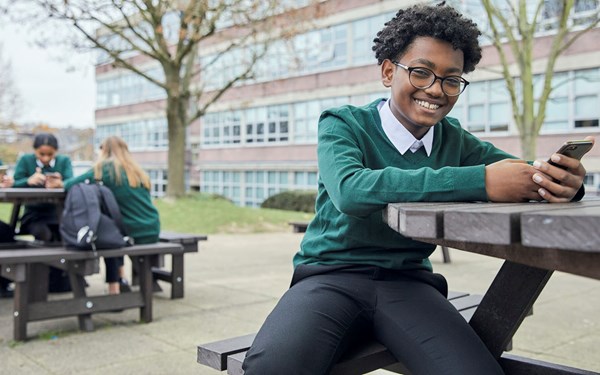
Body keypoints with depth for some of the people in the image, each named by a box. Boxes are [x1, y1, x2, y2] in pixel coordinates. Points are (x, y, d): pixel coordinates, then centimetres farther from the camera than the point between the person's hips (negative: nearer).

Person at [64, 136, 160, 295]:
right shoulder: (137, 171, 15)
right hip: (152, 232, 6)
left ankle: (114, 288, 22)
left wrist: (63, 183, 20)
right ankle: (121, 279, 31)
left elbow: (71, 185, -3)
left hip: (133, 233, -6)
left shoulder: (105, 168, -2)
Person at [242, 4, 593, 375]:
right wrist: (480, 181, -30)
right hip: (332, 274, -3)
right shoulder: (343, 124, -4)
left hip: (408, 282, 4)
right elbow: (350, 190, -25)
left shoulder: (454, 140, 10)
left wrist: (563, 181, -22)